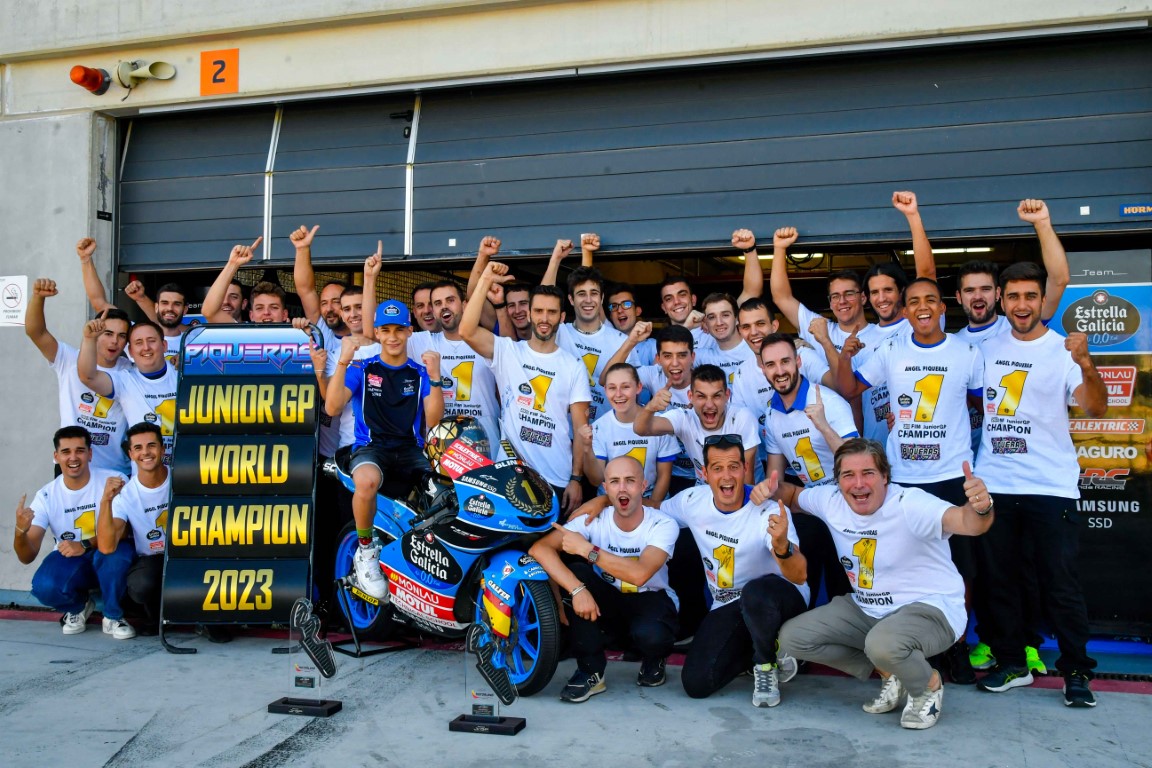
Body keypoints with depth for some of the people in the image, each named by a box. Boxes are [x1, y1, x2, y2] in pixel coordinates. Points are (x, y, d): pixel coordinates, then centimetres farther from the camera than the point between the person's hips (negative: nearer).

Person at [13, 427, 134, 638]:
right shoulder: (46, 496, -8)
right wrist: (20, 531, -33)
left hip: (107, 561, -2)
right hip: (68, 562, 2)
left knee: (117, 550, -36)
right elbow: (27, 557, -11)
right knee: (44, 587, -30)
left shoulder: (113, 481, -15)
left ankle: (113, 617, -10)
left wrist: (85, 545, -29)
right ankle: (79, 606, 8)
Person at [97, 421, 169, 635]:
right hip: (151, 560, 1)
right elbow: (107, 547, -19)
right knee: (140, 585, -33)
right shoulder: (125, 494, -6)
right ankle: (157, 617, 3)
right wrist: (106, 501, -28)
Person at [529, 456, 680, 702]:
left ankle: (653, 661, 5)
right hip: (608, 601, 2)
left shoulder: (663, 525, -18)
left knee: (650, 634, -37)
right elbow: (539, 548, -27)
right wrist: (578, 589, -40)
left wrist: (586, 549, -33)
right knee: (575, 572, -27)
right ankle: (590, 672, -15)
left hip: (651, 599, -2)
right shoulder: (594, 520, -15)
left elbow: (639, 574, -36)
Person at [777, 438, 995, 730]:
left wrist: (980, 509, -65)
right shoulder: (831, 500, -7)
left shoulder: (909, 504, -25)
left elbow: (965, 522, -41)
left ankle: (929, 686, -1)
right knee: (792, 637, -5)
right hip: (865, 608, 7)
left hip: (930, 608, -7)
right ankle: (888, 673, 10)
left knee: (883, 643, -39)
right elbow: (794, 494, 12)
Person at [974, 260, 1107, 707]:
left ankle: (1076, 671, 17)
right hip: (993, 483, 4)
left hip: (1051, 486, -4)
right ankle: (1011, 663, 25)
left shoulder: (1063, 350, -4)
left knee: (1061, 583, 2)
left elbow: (1096, 409, -18)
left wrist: (1086, 364, -35)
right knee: (999, 579, 12)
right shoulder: (986, 349, 6)